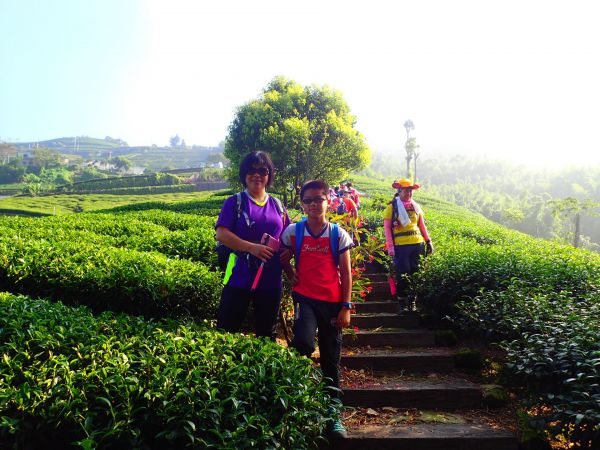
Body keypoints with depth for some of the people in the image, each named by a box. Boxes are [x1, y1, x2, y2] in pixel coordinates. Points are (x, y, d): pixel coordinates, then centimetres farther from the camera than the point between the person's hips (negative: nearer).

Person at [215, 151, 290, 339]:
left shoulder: (277, 205, 10)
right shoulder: (235, 202, -2)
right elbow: (221, 234, -12)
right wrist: (252, 248, -22)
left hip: (271, 280, 4)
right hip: (239, 278, -4)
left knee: (266, 333, 16)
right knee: (226, 330, 2)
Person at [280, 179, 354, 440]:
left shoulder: (338, 235, -2)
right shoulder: (293, 232, 0)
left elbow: (346, 273, 0)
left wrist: (346, 307, -4)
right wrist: (291, 275, 3)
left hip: (332, 301, 1)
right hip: (305, 298, 0)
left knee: (331, 358, 8)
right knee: (304, 344, -27)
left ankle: (334, 411, 22)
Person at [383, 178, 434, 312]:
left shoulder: (416, 206, 12)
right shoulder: (392, 207, -2)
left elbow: (422, 225, 17)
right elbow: (387, 228, -5)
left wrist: (428, 241, 10)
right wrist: (390, 247, -11)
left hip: (417, 244, 4)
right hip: (401, 246, -4)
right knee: (402, 275, 0)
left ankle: (412, 302, 20)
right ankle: (402, 303, 11)